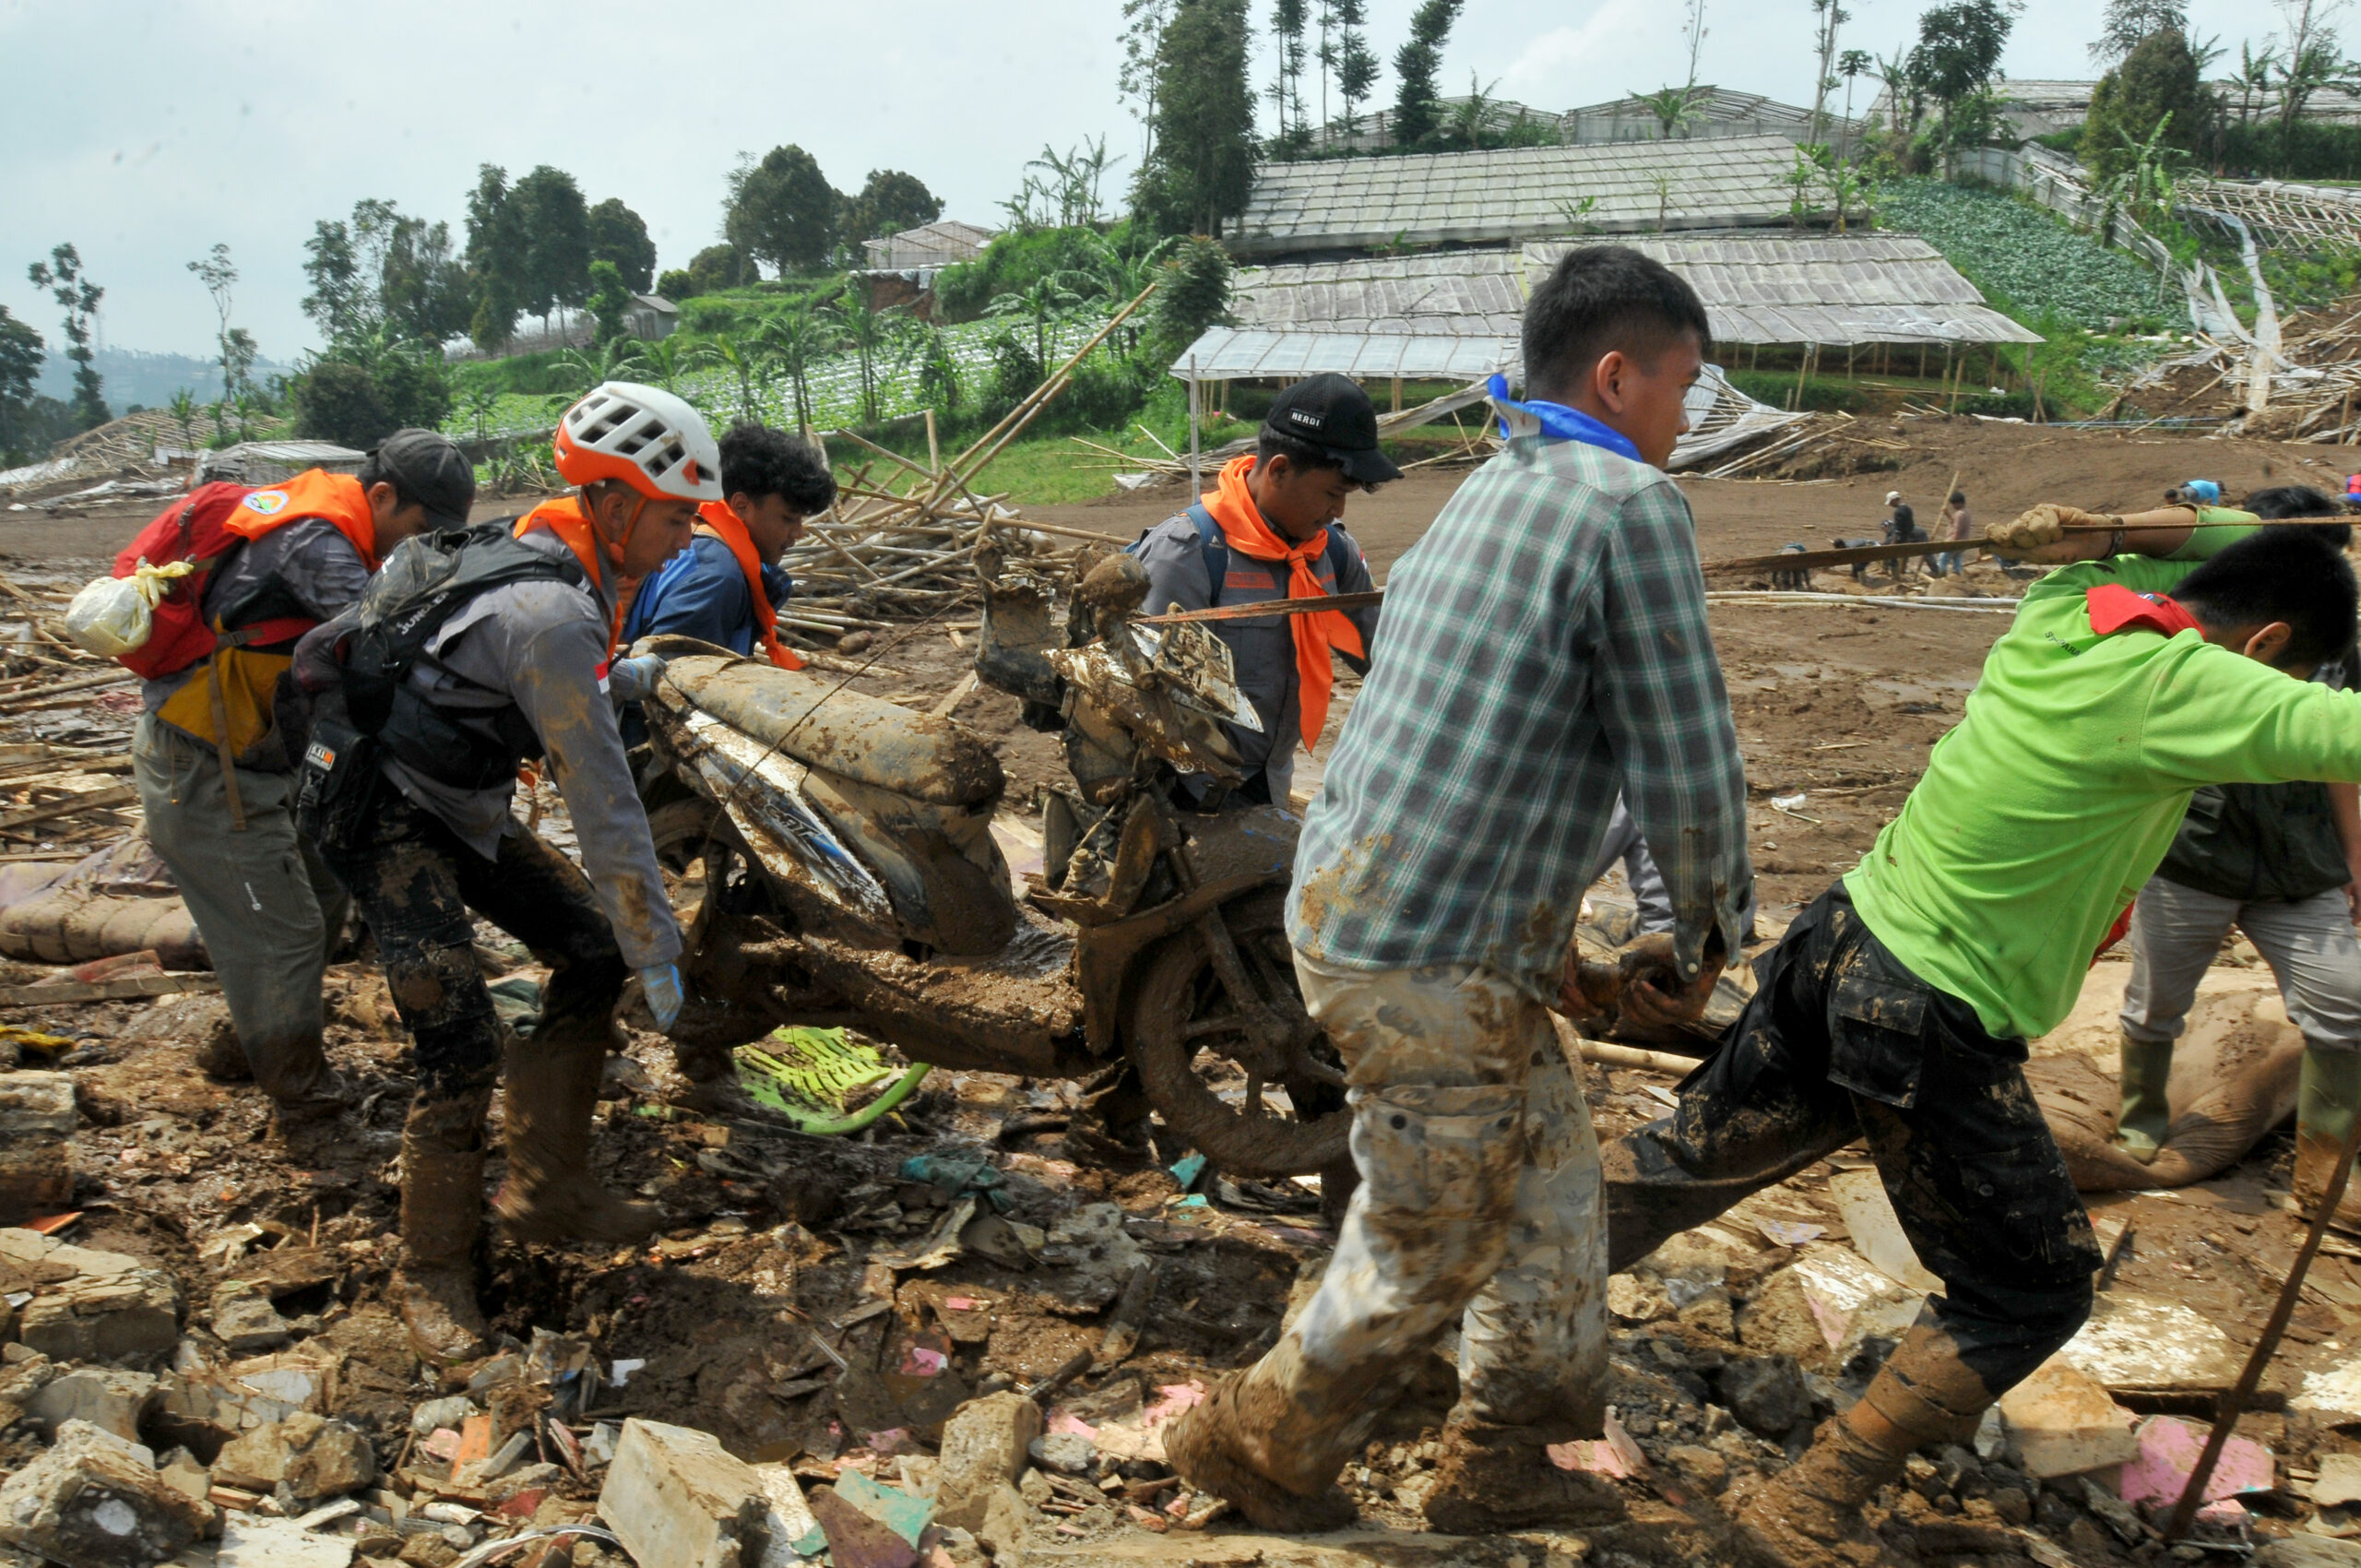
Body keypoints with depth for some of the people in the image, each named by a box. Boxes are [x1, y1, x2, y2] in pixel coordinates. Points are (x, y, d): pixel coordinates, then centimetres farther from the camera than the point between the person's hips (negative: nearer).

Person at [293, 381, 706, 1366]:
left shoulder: (542, 557, 2)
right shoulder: (554, 613, -28)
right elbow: (602, 805, -26)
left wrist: (636, 677, 27)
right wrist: (656, 949, -20)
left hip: (458, 805, 10)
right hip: (383, 814, -10)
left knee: (590, 952, 5)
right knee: (463, 1045, -14)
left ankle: (546, 1190, 17)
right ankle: (432, 1271, 7)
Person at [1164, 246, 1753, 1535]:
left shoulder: (1484, 494, 15)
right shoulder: (1629, 506, -14)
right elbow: (1686, 769, -13)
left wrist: (1535, 919, 21)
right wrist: (1706, 937, 4)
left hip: (1345, 891, 9)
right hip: (1429, 960, -9)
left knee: (1548, 1178, 21)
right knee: (1429, 1249, 11)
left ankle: (1502, 1464, 36)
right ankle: (1257, 1443, 32)